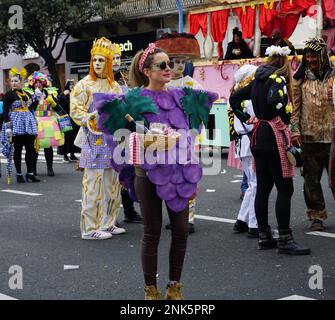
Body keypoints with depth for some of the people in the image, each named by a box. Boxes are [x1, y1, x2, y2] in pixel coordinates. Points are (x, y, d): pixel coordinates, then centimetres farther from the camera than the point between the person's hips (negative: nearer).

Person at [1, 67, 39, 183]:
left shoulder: (27, 94, 12)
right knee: (18, 149, 0)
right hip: (16, 124, -5)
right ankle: (19, 174, 5)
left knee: (30, 149, 3)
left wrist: (37, 99, 12)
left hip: (29, 123, 5)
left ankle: (30, 173, 7)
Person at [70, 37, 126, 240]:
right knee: (93, 183, -8)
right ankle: (90, 228, -4)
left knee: (112, 183, 9)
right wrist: (91, 120, -20)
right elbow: (75, 110, -6)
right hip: (94, 140, -6)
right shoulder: (85, 85, -2)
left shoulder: (115, 86, 14)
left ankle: (107, 223, 19)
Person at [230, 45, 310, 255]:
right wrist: (286, 119, -16)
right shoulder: (278, 78, -10)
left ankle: (264, 237, 16)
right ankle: (285, 240, -4)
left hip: (258, 136, 8)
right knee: (285, 189, -4)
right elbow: (275, 100, -30)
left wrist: (247, 119, 15)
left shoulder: (257, 80, 13)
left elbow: (234, 99, 20)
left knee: (263, 188, 11)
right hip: (274, 137, -8)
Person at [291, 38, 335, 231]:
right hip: (309, 136, 1)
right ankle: (317, 216, 16)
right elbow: (295, 106, 4)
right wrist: (296, 129, -5)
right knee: (311, 179, 6)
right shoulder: (301, 78, 5)